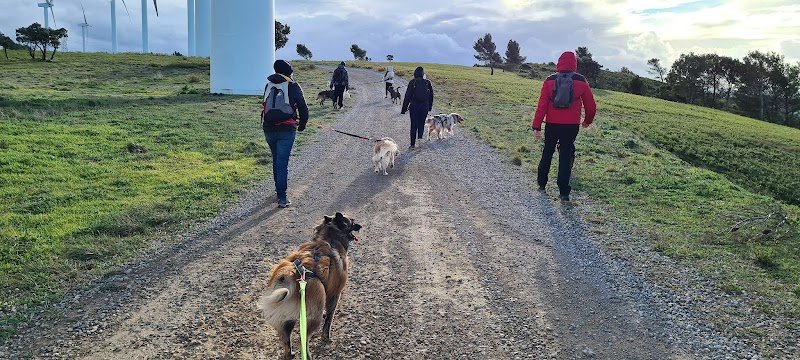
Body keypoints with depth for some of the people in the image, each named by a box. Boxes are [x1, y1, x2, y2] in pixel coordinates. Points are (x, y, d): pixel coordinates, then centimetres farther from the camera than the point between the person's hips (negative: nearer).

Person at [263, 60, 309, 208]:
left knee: (276, 160, 21)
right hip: (286, 130, -4)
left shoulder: (268, 86, 9)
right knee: (282, 163, -4)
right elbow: (303, 109, -2)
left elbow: (267, 106, 16)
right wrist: (302, 125, 13)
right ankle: (282, 197, -5)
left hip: (269, 129, 4)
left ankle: (279, 189, 32)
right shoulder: (293, 86, -4)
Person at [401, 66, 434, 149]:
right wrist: (430, 107, 18)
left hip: (414, 106, -2)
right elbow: (431, 95, 7)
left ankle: (413, 143, 3)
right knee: (421, 124, 13)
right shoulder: (428, 82, 0)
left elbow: (407, 96, -6)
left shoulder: (412, 83, -7)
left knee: (414, 125, 3)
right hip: (425, 107, 2)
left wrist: (404, 109, 0)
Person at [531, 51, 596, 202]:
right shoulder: (581, 81, -3)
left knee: (547, 152, 18)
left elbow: (542, 105, -8)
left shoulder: (550, 81, -4)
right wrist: (588, 121, 23)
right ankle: (564, 192, 1)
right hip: (571, 126, -1)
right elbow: (591, 105, 4)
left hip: (552, 125, 1)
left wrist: (536, 126, -6)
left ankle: (541, 183, 28)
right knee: (566, 155, 5)